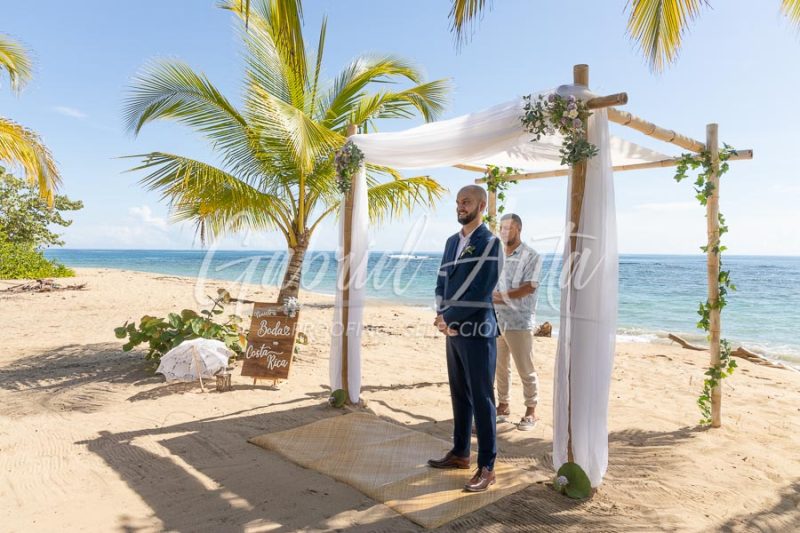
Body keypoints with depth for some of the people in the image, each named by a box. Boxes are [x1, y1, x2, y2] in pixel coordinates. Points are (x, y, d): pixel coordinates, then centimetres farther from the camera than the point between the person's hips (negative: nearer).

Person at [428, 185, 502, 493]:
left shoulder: (490, 243, -8)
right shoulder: (452, 242, 15)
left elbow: (480, 291, -16)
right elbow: (442, 283, 14)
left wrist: (447, 316, -11)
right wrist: (441, 316, -3)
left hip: (477, 331, -7)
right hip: (453, 329, 7)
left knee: (481, 399, -2)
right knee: (459, 396, 16)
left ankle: (486, 467, 7)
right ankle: (460, 453, 30)